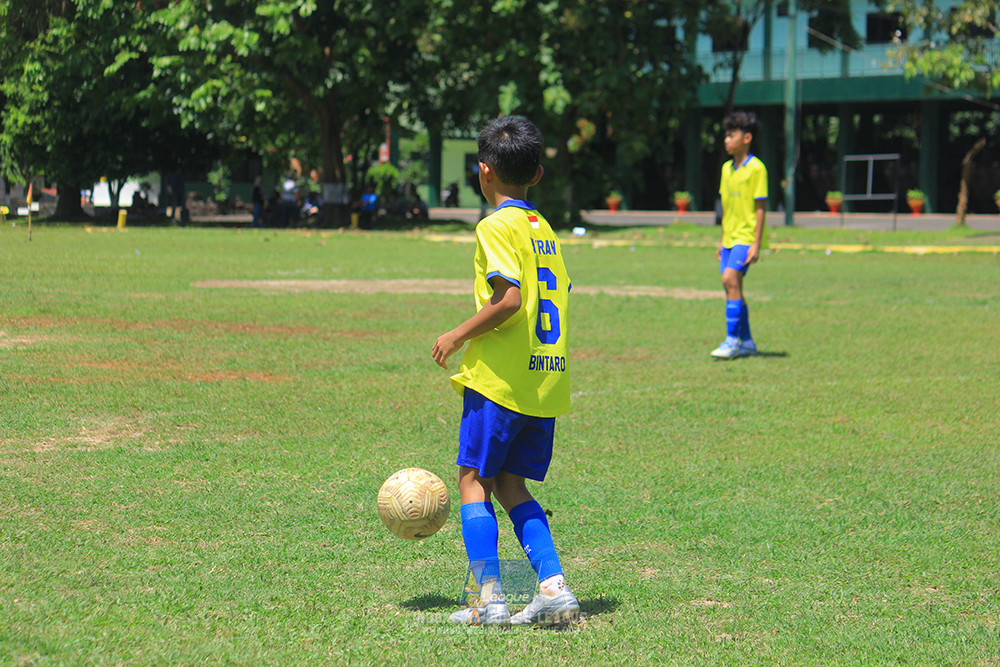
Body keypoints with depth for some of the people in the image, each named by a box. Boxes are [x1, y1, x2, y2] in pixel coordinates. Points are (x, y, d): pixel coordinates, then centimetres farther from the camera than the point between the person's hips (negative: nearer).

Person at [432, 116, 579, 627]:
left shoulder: (497, 227, -10)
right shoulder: (544, 229, 14)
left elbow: (509, 298, -21)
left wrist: (459, 335, -10)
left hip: (500, 379, -7)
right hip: (548, 377, 7)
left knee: (474, 481, 2)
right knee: (510, 484, 15)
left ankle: (489, 599, -4)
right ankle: (553, 586, 3)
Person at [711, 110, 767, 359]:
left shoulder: (756, 168, -10)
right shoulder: (727, 168, 12)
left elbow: (760, 208, -11)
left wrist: (756, 244, -15)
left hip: (746, 237, -8)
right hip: (730, 237, 8)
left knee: (730, 279, -20)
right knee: (733, 287, 7)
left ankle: (733, 340, -18)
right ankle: (746, 342, 17)